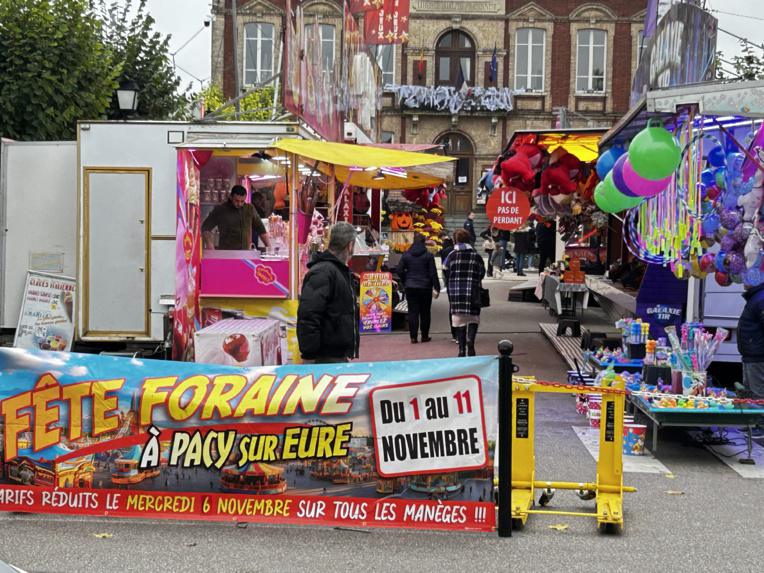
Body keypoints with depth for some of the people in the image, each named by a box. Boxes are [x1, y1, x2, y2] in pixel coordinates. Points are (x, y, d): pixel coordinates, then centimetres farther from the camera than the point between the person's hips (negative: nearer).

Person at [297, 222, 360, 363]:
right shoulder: (323, 272, -15)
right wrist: (311, 355, -24)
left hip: (342, 356, 10)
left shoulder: (342, 272, 19)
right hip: (329, 357, -10)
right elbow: (307, 316, -24)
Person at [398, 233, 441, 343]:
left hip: (410, 287, 2)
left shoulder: (406, 255, 1)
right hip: (425, 288, -2)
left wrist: (406, 282, 12)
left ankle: (413, 337, -2)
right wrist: (436, 288, -2)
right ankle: (425, 336, 12)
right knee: (425, 312, 8)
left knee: (413, 312, 3)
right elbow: (433, 273, -7)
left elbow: (400, 270, 0)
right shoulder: (428, 255, -5)